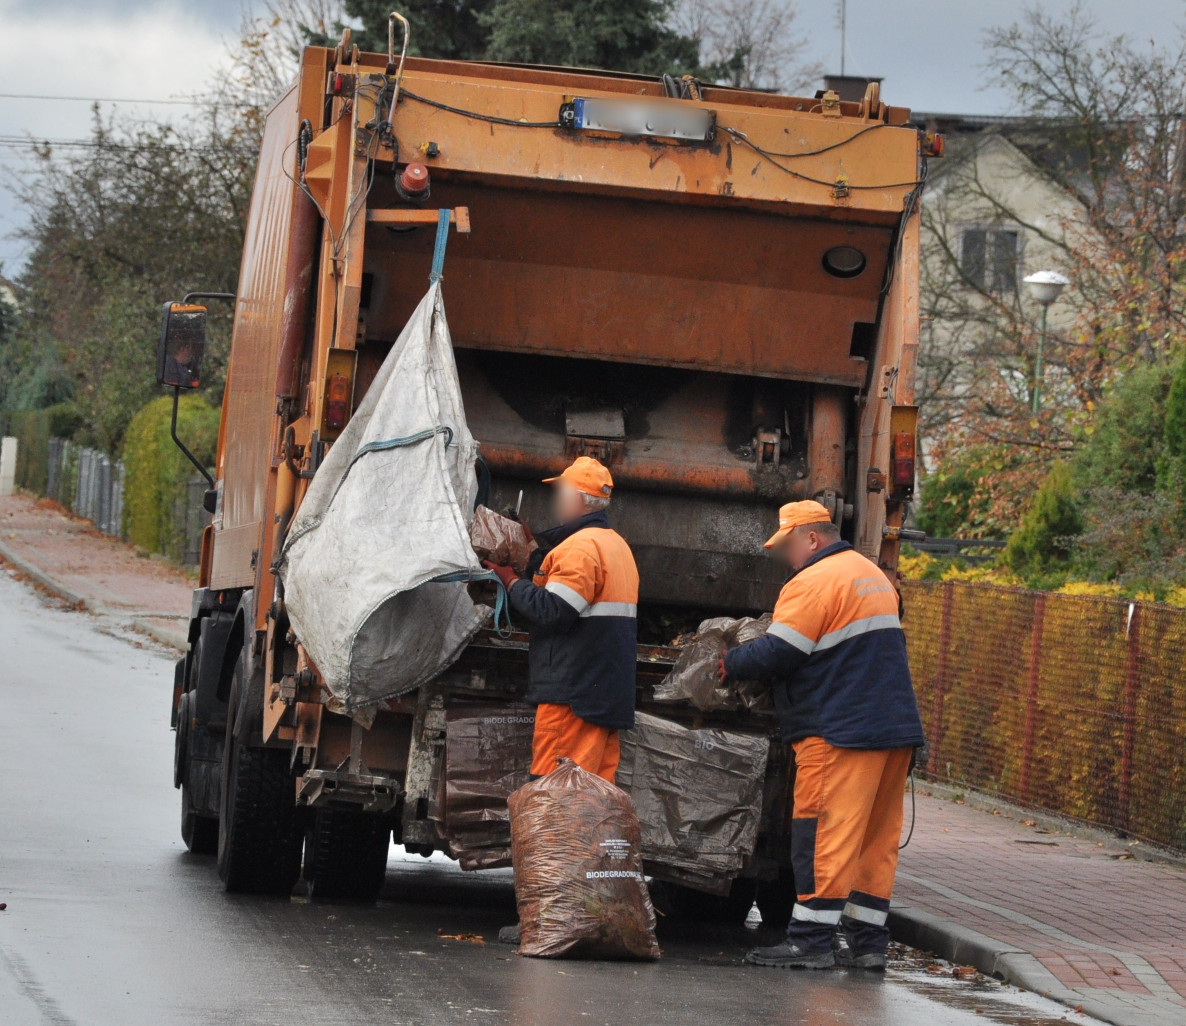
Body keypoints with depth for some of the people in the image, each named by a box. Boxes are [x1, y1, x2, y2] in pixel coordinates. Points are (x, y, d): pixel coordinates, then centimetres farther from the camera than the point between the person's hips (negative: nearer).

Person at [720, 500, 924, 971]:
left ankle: (811, 939, -10)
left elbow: (775, 653, -15)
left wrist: (730, 662, 2)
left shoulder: (814, 583, -10)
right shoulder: (874, 577, 21)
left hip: (840, 734, -9)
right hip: (897, 729, 9)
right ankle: (868, 939, 10)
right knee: (877, 837, 9)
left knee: (824, 831, -8)